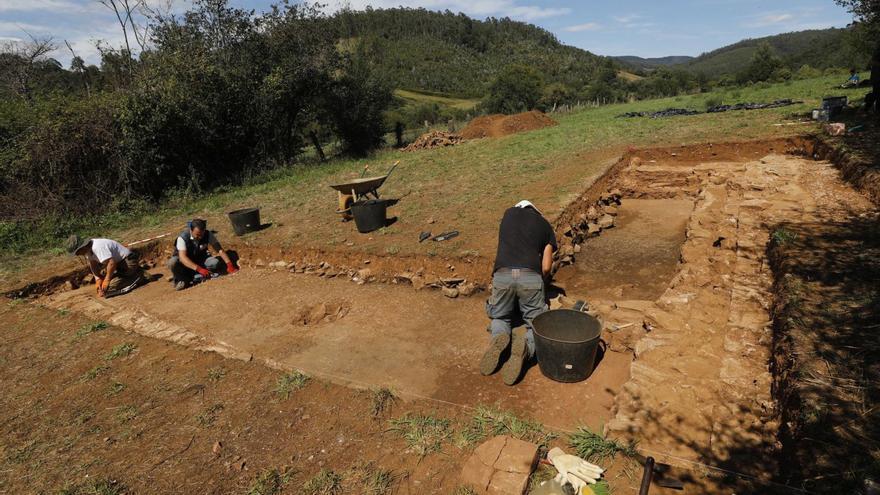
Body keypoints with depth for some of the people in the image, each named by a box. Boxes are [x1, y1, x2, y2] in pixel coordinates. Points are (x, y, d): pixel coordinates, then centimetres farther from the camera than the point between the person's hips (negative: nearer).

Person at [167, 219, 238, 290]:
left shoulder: (208, 235, -18)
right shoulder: (183, 237, -27)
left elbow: (219, 249, -18)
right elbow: (182, 257, -37)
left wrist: (229, 264, -32)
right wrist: (199, 269, -48)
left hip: (200, 260, 2)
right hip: (186, 263, -2)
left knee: (215, 262, -26)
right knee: (172, 262, -34)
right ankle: (182, 279, -9)